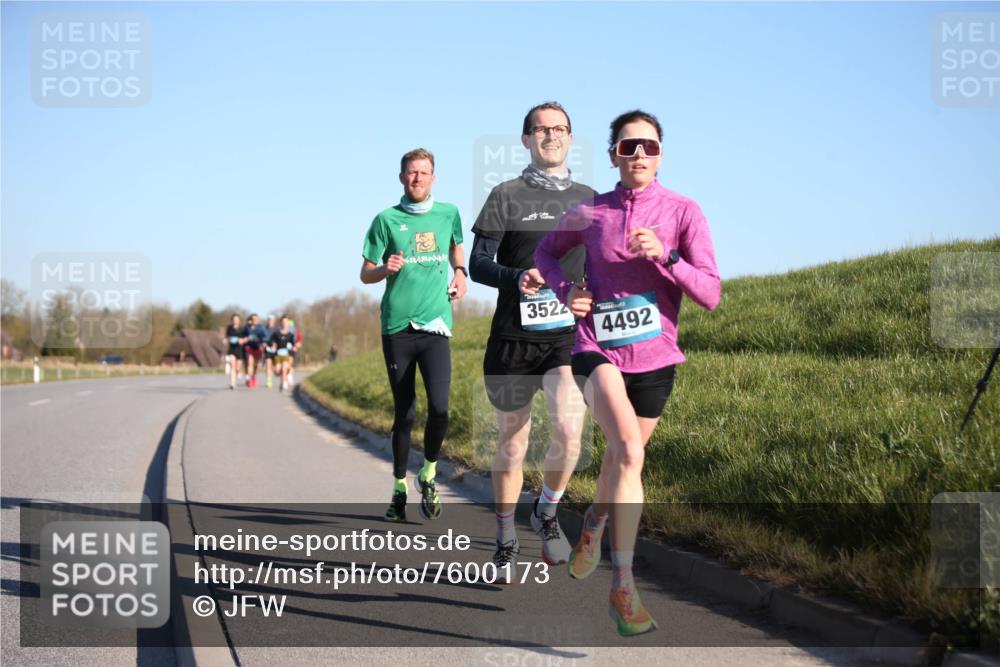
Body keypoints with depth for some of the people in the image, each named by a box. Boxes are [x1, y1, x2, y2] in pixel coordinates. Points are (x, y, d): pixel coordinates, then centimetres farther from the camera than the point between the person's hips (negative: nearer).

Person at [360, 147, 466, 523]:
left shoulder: (448, 213, 10)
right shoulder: (387, 220, 3)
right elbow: (365, 275, 7)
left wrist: (460, 274, 13)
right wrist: (385, 269, -14)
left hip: (436, 326, 1)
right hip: (397, 327, -1)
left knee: (439, 408, -15)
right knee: (404, 414, 4)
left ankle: (428, 474, 10)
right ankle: (400, 488, 19)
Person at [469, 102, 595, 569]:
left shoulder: (588, 199, 11)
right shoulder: (506, 196, 2)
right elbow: (477, 265, -1)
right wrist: (516, 278, -20)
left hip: (568, 336, 1)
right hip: (514, 337, -1)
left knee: (569, 429, -22)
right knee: (512, 444, 9)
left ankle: (548, 511, 6)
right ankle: (506, 540, 27)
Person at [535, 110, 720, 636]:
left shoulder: (683, 213, -5)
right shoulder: (589, 214, -1)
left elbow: (710, 294, -10)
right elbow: (547, 252, 19)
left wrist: (663, 257, -24)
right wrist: (565, 290, -1)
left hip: (654, 357, 2)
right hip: (598, 350, -2)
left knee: (620, 456, 18)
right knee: (629, 450, -25)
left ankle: (593, 524, 53)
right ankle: (623, 586, -23)